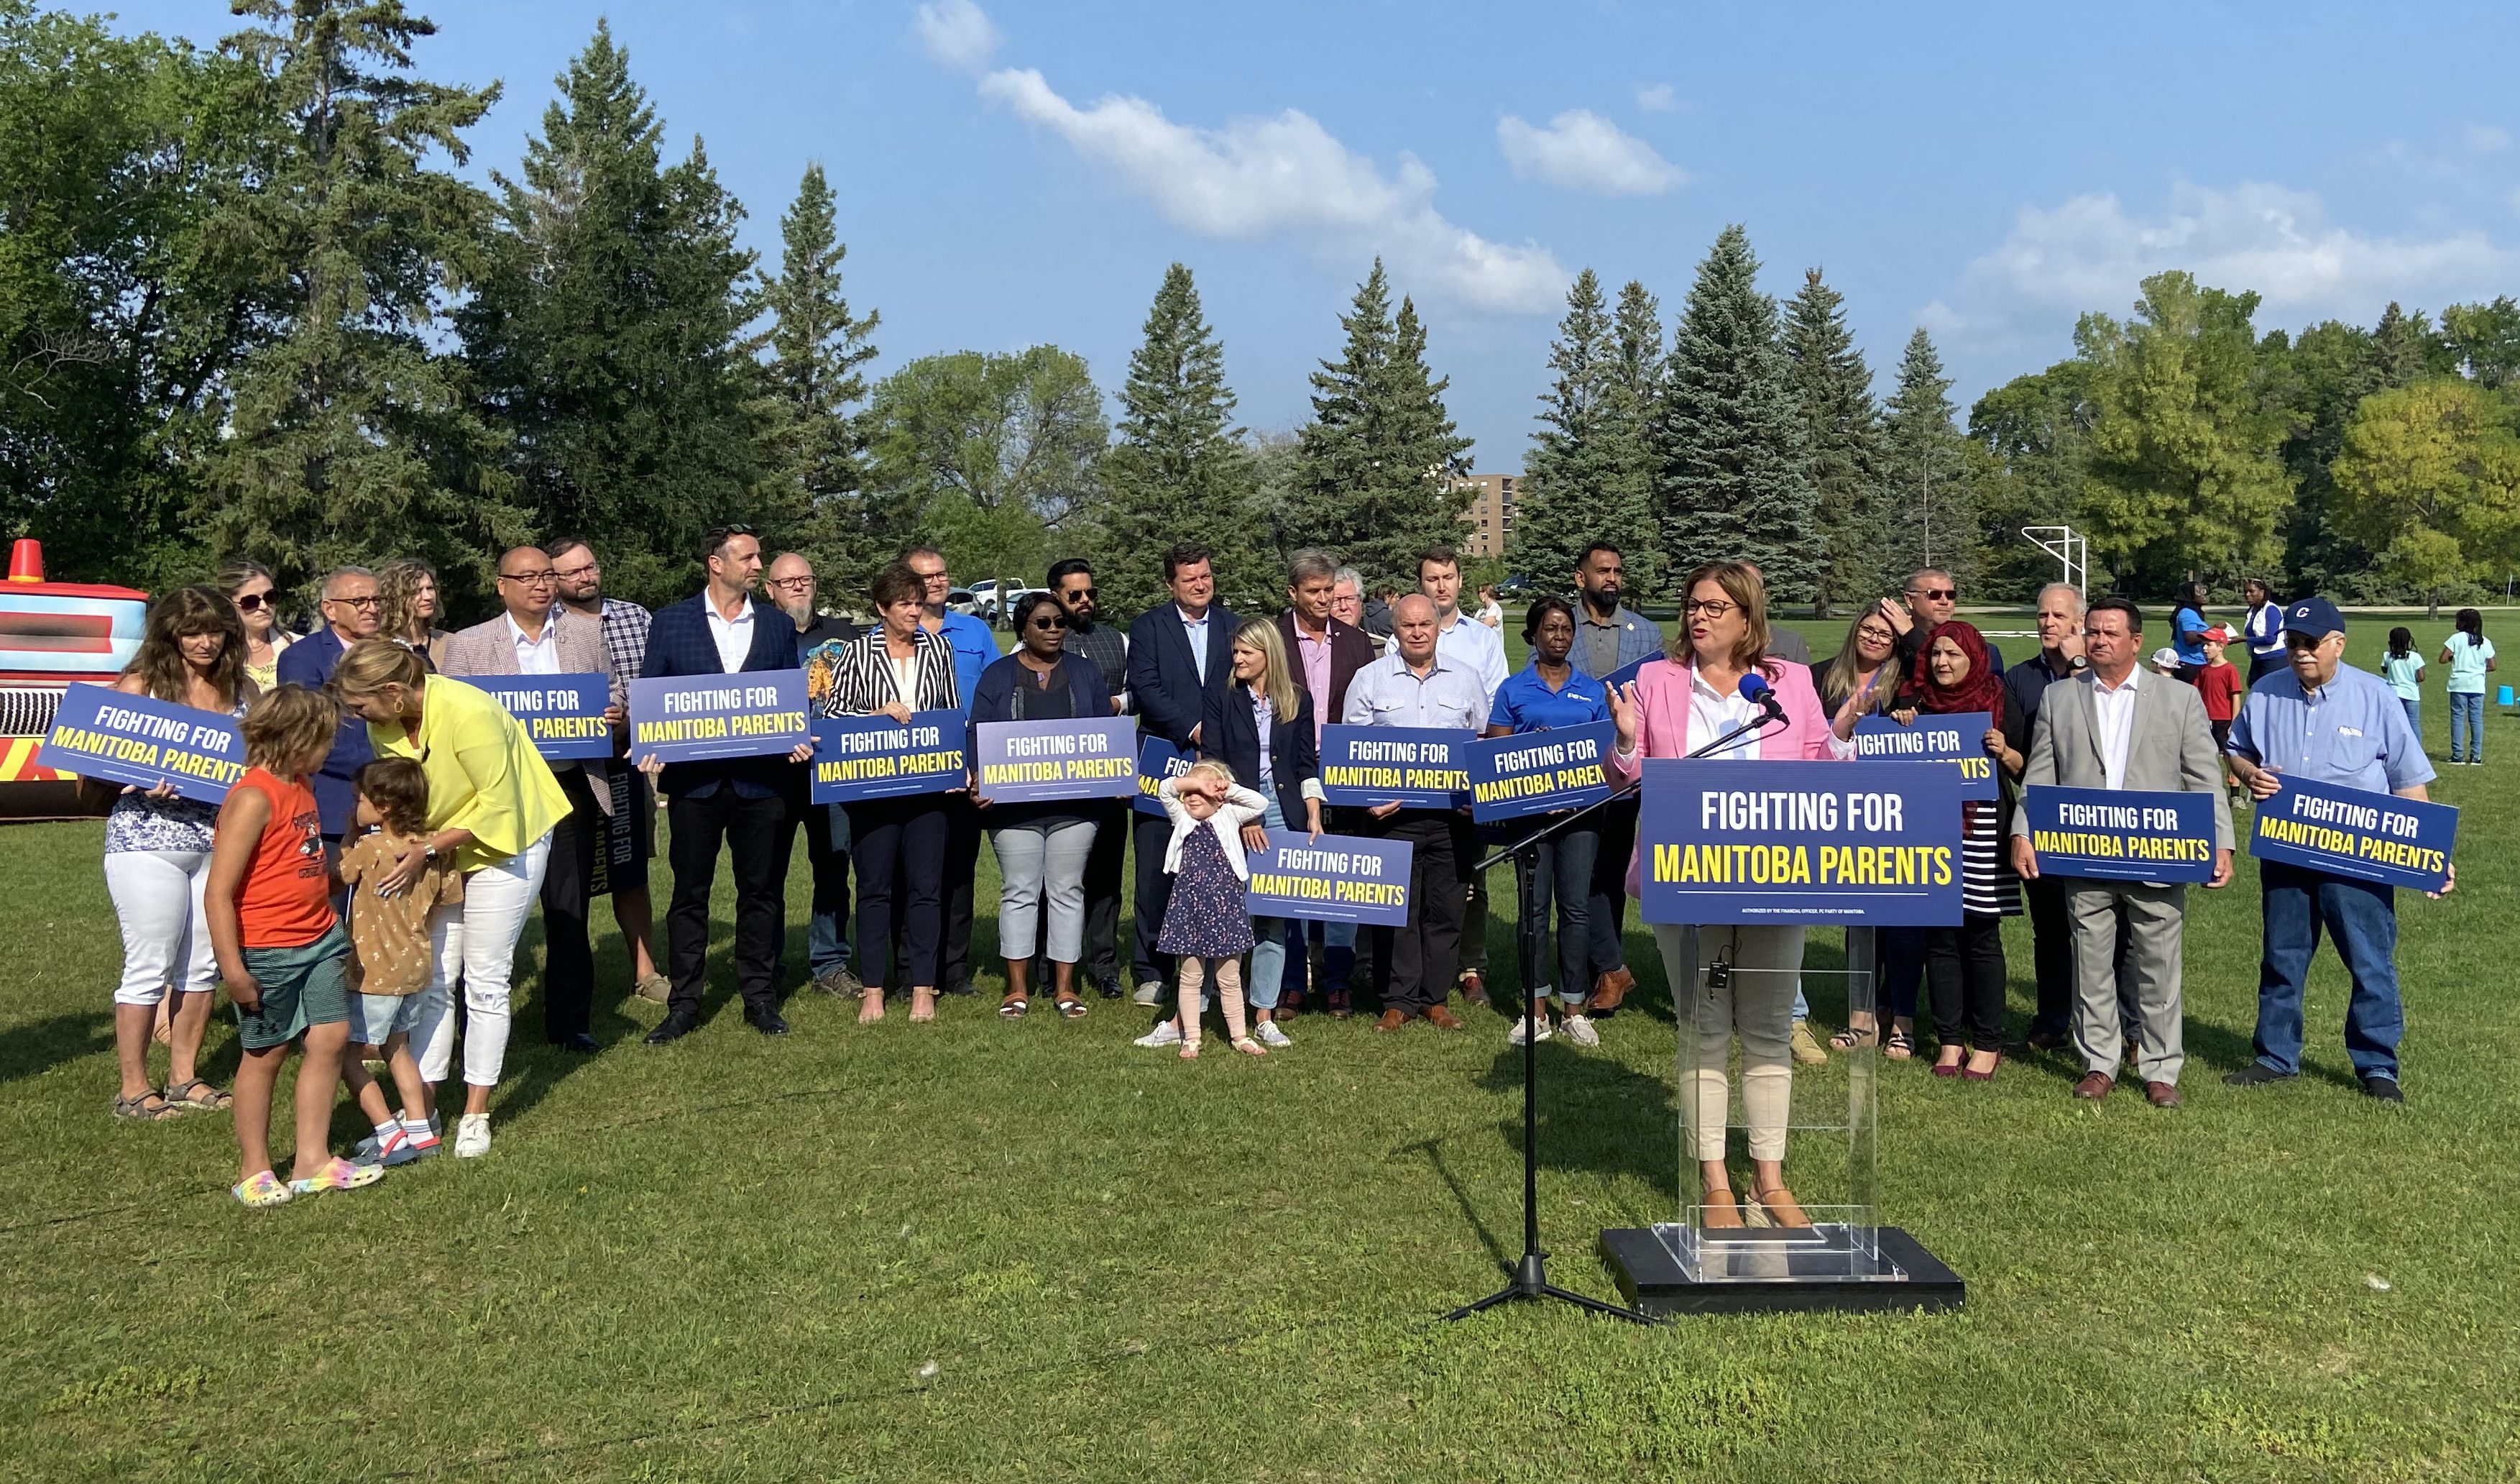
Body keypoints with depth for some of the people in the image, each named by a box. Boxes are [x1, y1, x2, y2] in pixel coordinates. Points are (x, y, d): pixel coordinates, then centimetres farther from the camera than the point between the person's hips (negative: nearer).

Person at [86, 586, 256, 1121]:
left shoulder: (243, 690, 8)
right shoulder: (140, 685, -4)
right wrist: (139, 785, -21)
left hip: (220, 841, 5)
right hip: (148, 841, -5)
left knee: (203, 964, 11)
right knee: (149, 967, 1)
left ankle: (184, 1078, 24)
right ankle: (134, 1090, 12)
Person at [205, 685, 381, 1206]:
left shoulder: (299, 786, 10)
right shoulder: (253, 798, -19)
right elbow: (218, 892, -20)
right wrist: (233, 968, -21)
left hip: (320, 940, 8)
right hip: (267, 952, -8)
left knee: (331, 1038, 6)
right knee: (265, 1054, 5)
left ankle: (313, 1161, 16)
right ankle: (254, 1170, 21)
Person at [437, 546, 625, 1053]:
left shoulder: (588, 633, 10)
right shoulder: (468, 645, 3)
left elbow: (613, 692, 18)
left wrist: (616, 713, -5)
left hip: (571, 786, 2)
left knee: (570, 911, 8)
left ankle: (571, 1021, 19)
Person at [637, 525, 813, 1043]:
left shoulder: (777, 625, 9)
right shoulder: (670, 622, 4)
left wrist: (797, 741, -7)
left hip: (762, 781, 1)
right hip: (694, 780, -1)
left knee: (761, 892, 7)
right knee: (689, 894, 6)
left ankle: (760, 999, 18)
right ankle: (683, 1004, 15)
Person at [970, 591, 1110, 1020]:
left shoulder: (1086, 673, 11)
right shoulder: (997, 677, 7)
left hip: (1074, 803, 1)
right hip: (1014, 804, -1)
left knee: (1067, 891, 3)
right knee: (1018, 892, 1)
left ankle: (1065, 987, 9)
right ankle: (1017, 988, 8)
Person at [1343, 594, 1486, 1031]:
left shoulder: (1465, 678, 10)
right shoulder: (1370, 679, 6)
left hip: (1452, 813, 1)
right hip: (1392, 812, -1)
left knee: (1445, 908, 5)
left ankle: (1435, 997, 16)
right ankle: (1398, 1000, 9)